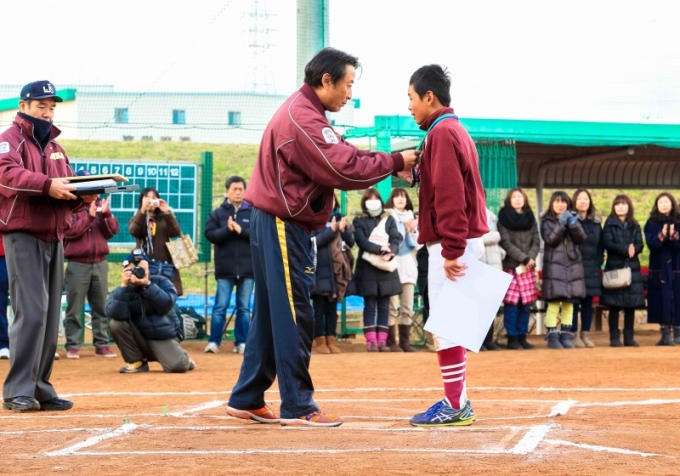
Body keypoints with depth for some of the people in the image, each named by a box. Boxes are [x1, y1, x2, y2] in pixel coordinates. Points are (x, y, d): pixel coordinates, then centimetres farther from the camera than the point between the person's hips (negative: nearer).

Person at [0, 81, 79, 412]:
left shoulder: (54, 146, 21)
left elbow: (68, 186, 18)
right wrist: (47, 186, -34)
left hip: (54, 238, 8)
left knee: (50, 316, 6)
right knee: (31, 312, -15)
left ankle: (40, 390, 11)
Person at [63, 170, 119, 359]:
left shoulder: (101, 204, 12)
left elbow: (112, 230, 5)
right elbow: (70, 231, -15)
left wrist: (105, 214, -11)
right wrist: (90, 215, -18)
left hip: (100, 263, 5)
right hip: (78, 264, -5)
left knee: (101, 307, 6)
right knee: (74, 308, -4)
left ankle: (101, 345, 10)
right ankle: (73, 346, -1)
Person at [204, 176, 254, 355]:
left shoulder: (254, 212, 4)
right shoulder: (217, 213, 5)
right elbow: (210, 234, -4)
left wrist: (241, 230, -15)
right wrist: (227, 230, -19)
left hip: (248, 268, 1)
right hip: (225, 269, -1)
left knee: (244, 308, 6)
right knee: (220, 307, -1)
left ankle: (241, 343, 10)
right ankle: (213, 342, 3)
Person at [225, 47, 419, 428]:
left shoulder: (306, 113, 15)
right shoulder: (302, 118, -19)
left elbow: (343, 157, 12)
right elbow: (345, 170, -25)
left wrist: (390, 163, 0)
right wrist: (395, 163, -15)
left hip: (281, 224, 11)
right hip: (282, 226, -11)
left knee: (272, 313, 14)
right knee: (294, 315, -7)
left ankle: (248, 400, 19)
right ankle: (298, 407, -3)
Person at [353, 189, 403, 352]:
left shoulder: (389, 219, 10)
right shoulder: (359, 221, 5)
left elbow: (396, 239, -1)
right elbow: (362, 241, -9)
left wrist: (390, 252, -22)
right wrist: (379, 249, -23)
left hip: (387, 268, 2)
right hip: (367, 268, -2)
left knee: (384, 306, 2)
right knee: (370, 305, -2)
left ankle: (382, 340, 4)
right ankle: (371, 340, -3)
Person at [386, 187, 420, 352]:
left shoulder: (412, 217, 16)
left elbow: (416, 244, 12)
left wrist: (412, 230, -4)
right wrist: (405, 228, -15)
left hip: (408, 265, 5)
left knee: (407, 308, 4)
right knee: (392, 306, -11)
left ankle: (405, 341, 8)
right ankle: (391, 342, -6)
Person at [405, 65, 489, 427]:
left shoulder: (442, 133, -13)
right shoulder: (456, 130, 18)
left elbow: (449, 196, -20)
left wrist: (451, 250, -23)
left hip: (452, 243, -10)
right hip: (465, 241, 10)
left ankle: (455, 406, -7)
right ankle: (456, 401, 15)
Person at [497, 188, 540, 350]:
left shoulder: (530, 218, 14)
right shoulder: (504, 218, 0)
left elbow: (536, 241, 7)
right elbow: (505, 242, -8)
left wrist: (530, 260, -9)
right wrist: (523, 258, -13)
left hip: (528, 267, 4)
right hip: (511, 266, -4)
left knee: (526, 303, 3)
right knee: (511, 303, -7)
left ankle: (522, 337, 9)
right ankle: (512, 338, -3)